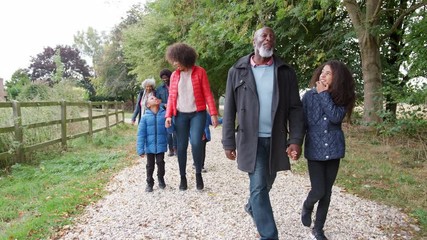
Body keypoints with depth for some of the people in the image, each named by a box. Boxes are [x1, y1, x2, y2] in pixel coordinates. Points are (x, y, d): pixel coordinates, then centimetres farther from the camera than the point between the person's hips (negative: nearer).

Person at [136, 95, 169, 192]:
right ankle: (149, 183, 29)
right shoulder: (145, 117, -7)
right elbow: (141, 134, -7)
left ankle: (161, 179, 37)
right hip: (150, 146, 0)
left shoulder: (164, 114, -5)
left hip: (161, 145, 0)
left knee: (160, 163, 11)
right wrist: (140, 149, -10)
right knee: (150, 165, 11)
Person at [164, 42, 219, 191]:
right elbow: (171, 97, 6)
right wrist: (168, 115, -4)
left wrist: (213, 113, -9)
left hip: (198, 114, -3)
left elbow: (207, 94, -5)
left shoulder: (200, 72, -4)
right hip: (180, 115, 3)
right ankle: (183, 177, 19)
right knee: (181, 146, 5)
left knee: (196, 143, -15)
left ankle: (198, 174, 7)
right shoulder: (174, 75, 5)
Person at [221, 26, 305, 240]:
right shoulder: (238, 71, -1)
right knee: (258, 186, -4)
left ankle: (252, 207, 49)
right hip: (250, 139, -2)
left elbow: (295, 108, 0)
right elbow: (229, 110, 0)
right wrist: (229, 142, -4)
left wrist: (296, 139, -11)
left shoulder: (286, 72, 3)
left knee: (266, 183, 18)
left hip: (276, 139, 3)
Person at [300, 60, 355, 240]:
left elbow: (336, 117, -18)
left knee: (327, 193, 9)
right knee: (318, 191, -6)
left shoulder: (341, 98, 0)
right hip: (315, 149, -2)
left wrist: (324, 94, -16)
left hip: (333, 150, 2)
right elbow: (301, 122, -1)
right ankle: (307, 206, 30)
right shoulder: (309, 95, -4)